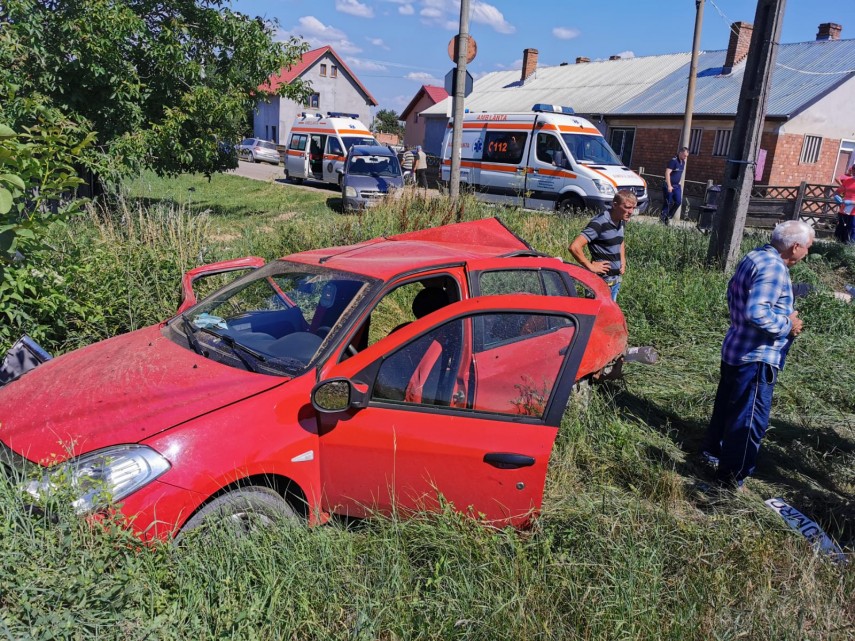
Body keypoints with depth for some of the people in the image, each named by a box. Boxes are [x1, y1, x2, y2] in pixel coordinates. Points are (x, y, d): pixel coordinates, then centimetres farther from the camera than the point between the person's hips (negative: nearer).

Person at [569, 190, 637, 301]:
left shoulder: (621, 222, 7)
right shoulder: (599, 223, -19)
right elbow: (574, 247, -28)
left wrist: (623, 261, 14)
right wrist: (591, 267, -20)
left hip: (616, 279, 8)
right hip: (602, 281, -8)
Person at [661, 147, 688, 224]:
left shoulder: (683, 162, 10)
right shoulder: (674, 161, -16)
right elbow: (667, 173, -22)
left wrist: (679, 184, 19)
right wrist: (669, 186, -25)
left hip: (677, 186, 8)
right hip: (669, 186, -8)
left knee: (678, 202, 1)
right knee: (667, 203, -3)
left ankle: (668, 217, 13)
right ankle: (662, 218, 6)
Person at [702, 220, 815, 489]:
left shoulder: (756, 256, 7)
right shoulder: (774, 268, -24)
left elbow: (734, 292, 18)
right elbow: (757, 313, -32)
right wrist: (788, 325, -18)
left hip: (735, 349, 10)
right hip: (756, 357, -10)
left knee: (727, 404, 24)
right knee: (750, 418, 0)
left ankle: (714, 451, 42)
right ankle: (731, 477, 9)